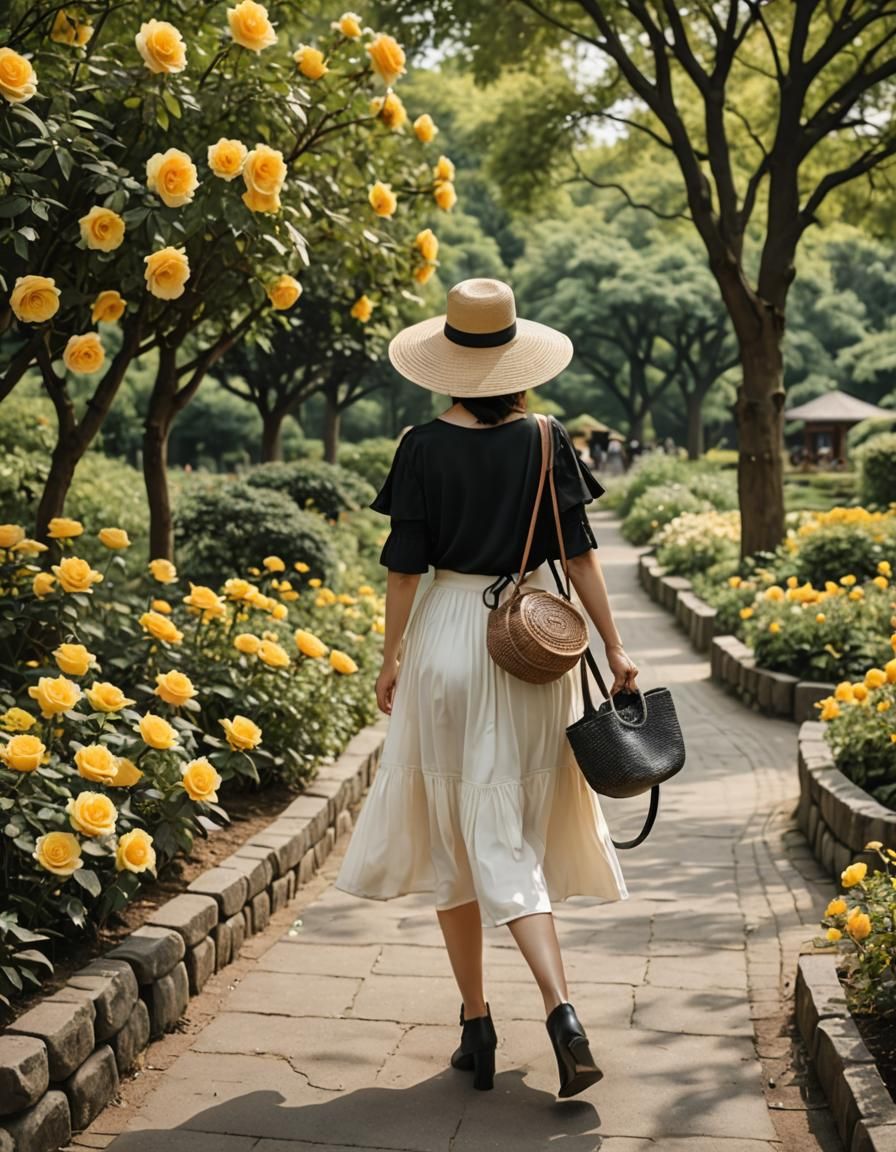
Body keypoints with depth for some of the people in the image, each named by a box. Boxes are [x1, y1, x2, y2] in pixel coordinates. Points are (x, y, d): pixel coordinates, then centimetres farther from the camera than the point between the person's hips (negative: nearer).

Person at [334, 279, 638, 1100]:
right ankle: (560, 1010, -2)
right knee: (516, 838, 11)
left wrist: (390, 658, 6)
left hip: (448, 639, -2)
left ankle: (477, 1023, 18)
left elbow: (405, 566, -5)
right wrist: (613, 647, 5)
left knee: (454, 834, 11)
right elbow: (579, 556, -2)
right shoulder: (546, 443, -2)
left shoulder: (424, 449, -6)